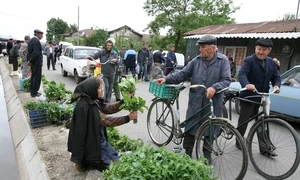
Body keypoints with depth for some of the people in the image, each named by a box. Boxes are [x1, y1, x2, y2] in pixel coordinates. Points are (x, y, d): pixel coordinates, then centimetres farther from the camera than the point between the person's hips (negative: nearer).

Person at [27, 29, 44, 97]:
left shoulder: (31, 40, 13)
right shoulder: (36, 41, -18)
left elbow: (29, 51, 14)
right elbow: (36, 53, -25)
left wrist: (30, 60, 11)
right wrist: (30, 61, -15)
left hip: (33, 63, 10)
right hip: (37, 63, -10)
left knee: (33, 77, 17)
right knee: (37, 78, -3)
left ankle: (32, 91, 26)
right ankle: (34, 93, 3)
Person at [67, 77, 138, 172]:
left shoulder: (93, 100, 1)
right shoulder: (87, 106, -28)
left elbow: (109, 108, -2)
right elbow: (106, 120, -27)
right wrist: (127, 118, -23)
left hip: (96, 137, 9)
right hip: (90, 141, -9)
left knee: (114, 156, 16)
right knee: (114, 162, -3)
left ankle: (86, 159, 21)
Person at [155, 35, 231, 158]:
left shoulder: (223, 60, -5)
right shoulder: (197, 60, 3)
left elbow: (227, 80, -11)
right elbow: (183, 74, 1)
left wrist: (214, 88, -30)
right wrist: (166, 79, -10)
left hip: (212, 102, -2)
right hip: (195, 102, 2)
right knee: (190, 129, 7)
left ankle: (207, 156, 35)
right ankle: (187, 155, 25)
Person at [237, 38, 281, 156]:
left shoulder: (271, 62, 10)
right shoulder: (249, 60, -11)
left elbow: (276, 77, 10)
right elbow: (242, 74, -25)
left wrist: (276, 85, -12)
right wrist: (247, 84, -45)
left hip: (263, 98, 6)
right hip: (249, 97, -5)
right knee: (243, 122, 8)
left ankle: (264, 148, 22)